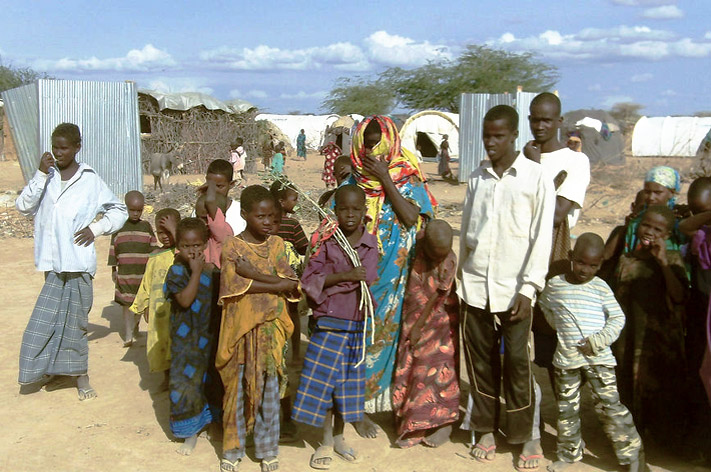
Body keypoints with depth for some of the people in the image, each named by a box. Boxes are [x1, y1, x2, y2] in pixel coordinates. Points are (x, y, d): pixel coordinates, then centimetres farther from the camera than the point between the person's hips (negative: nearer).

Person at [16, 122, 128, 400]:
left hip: (78, 261, -2)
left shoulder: (90, 180, 0)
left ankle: (80, 375, 15)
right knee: (47, 318, 6)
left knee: (74, 318, 3)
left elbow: (119, 211, 7)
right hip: (53, 261, 3)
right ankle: (43, 369, 23)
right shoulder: (47, 176, 7)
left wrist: (96, 228, -6)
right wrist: (40, 175, -12)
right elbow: (23, 207, -5)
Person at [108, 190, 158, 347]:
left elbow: (154, 249, 9)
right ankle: (128, 336, 3)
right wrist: (113, 270, 8)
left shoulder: (146, 227, 5)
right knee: (127, 304, 0)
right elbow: (113, 249, 8)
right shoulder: (118, 228, 4)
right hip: (125, 274, -1)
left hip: (143, 273, 1)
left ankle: (135, 326, 27)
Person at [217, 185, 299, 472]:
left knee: (270, 391, 10)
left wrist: (253, 274, -16)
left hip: (271, 329, 3)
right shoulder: (232, 247, -6)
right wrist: (276, 284, -14)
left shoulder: (276, 245, 4)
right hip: (241, 329, -2)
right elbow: (239, 288, -18)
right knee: (238, 389, 9)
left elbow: (291, 284, -8)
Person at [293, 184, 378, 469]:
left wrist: (326, 282, -14)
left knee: (348, 383, 11)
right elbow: (308, 281, -10)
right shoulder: (327, 243, -3)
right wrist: (344, 276, -19)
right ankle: (326, 442, 20)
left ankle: (338, 436, 30)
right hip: (328, 325, -1)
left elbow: (366, 280, -10)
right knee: (323, 382, 2)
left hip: (356, 327, 2)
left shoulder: (371, 245, 0)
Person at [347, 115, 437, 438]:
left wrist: (384, 179, -16)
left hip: (393, 275, 0)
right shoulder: (353, 181, 3)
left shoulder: (408, 179, -1)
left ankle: (382, 397, 22)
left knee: (385, 331, 5)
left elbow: (411, 217, -17)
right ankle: (360, 407, 14)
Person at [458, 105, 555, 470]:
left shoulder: (536, 177, -4)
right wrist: (460, 278, 10)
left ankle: (526, 435, 15)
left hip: (513, 287, -3)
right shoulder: (477, 177, 8)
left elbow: (542, 237, -7)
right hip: (475, 286, 4)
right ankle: (486, 429, 23)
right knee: (480, 360, 9)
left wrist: (528, 289, -11)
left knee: (517, 362, 0)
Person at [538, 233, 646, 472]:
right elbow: (545, 306, 20)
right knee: (566, 408, 12)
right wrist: (560, 327, 9)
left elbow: (618, 318, -1)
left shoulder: (600, 288, -4)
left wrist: (598, 341, -12)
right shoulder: (554, 285, 1)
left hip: (598, 358, -2)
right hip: (566, 360, 2)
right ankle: (569, 453, 29)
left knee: (610, 406, -2)